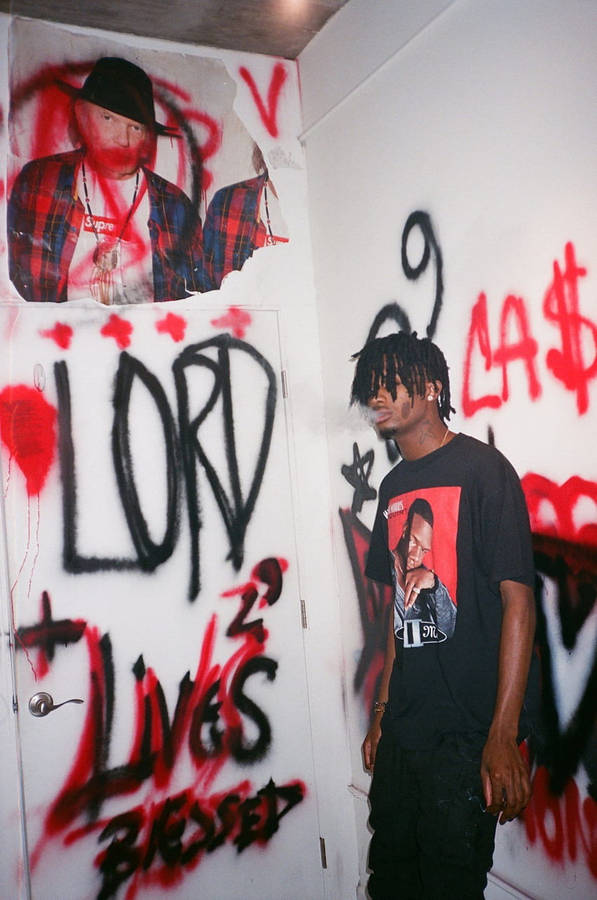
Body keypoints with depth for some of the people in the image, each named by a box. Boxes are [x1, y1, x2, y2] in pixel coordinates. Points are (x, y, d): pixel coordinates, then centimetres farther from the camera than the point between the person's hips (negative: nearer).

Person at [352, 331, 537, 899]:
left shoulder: (481, 468, -11)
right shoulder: (394, 487, 11)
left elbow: (517, 601, -15)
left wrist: (503, 735, -18)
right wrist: (381, 712, 16)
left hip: (468, 731, -7)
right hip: (404, 726, 7)